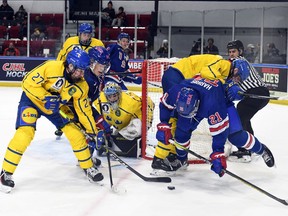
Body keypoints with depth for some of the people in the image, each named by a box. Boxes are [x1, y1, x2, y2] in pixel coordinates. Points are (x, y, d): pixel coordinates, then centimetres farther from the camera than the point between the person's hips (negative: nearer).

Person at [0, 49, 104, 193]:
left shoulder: (81, 86, -13)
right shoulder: (51, 67, -31)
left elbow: (84, 110, -4)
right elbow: (29, 82, -26)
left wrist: (93, 131, -3)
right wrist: (45, 98, -32)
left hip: (57, 107, 5)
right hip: (32, 100, -5)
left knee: (76, 134, -1)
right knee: (25, 133, -23)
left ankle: (88, 168, 18)